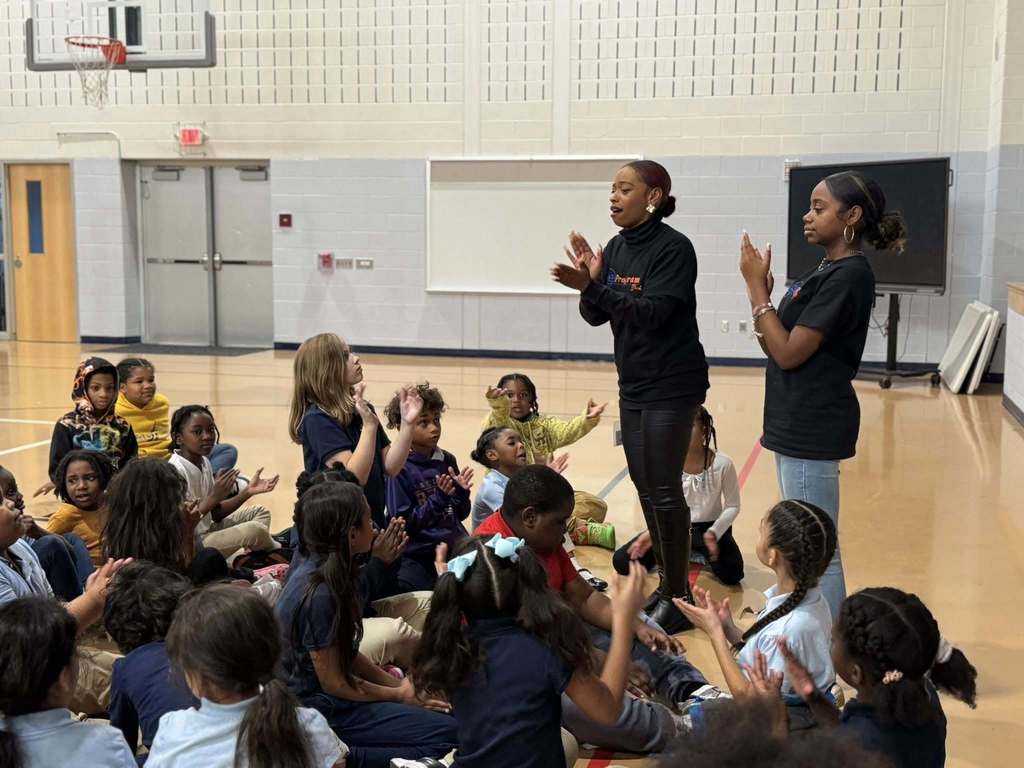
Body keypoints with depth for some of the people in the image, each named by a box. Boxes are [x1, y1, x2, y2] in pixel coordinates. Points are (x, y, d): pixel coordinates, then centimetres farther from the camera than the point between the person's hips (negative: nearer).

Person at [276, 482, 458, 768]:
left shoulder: (318, 570, 3)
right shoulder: (319, 593, -24)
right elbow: (333, 682, -18)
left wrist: (397, 682, 3)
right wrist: (399, 694, -6)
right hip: (320, 711, -9)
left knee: (443, 712, 10)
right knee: (449, 734, -16)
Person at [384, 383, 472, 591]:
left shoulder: (447, 460, 3)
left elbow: (462, 514, 10)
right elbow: (404, 524, -15)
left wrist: (461, 492, -10)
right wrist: (438, 499, -23)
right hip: (417, 557, -5)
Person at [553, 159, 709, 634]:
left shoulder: (673, 248, -15)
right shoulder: (616, 248, 7)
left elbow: (653, 312, -24)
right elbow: (596, 316, 4)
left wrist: (595, 287, -30)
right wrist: (589, 284, -15)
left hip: (672, 386, -8)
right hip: (633, 385, 8)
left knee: (664, 490, -5)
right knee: (644, 487, 13)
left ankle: (679, 599, 6)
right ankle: (667, 585, 26)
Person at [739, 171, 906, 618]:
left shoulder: (848, 276, -16)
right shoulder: (828, 272, 13)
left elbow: (790, 353, -20)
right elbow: (776, 349, 12)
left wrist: (756, 287, -14)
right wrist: (760, 290, 0)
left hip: (813, 429, -10)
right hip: (799, 424, 10)